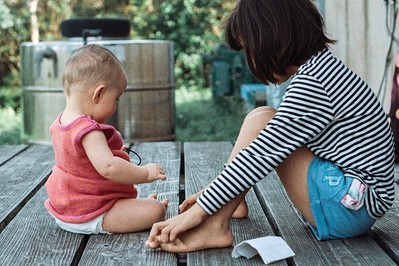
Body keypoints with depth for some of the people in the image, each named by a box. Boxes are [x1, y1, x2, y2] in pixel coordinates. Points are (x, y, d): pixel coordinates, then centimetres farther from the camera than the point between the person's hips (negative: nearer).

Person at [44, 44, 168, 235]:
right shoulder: (89, 131, -28)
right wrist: (145, 173, -28)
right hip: (89, 217, -10)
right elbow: (108, 167, -40)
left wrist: (112, 151, 20)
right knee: (155, 211, -14)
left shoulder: (60, 122, 3)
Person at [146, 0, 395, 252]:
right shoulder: (324, 68, 10)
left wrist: (200, 210, -15)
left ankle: (214, 227, -14)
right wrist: (215, 193, 14)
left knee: (260, 121, -13)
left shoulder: (311, 84, -21)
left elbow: (262, 156, -22)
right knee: (268, 126, 11)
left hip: (352, 208, -10)